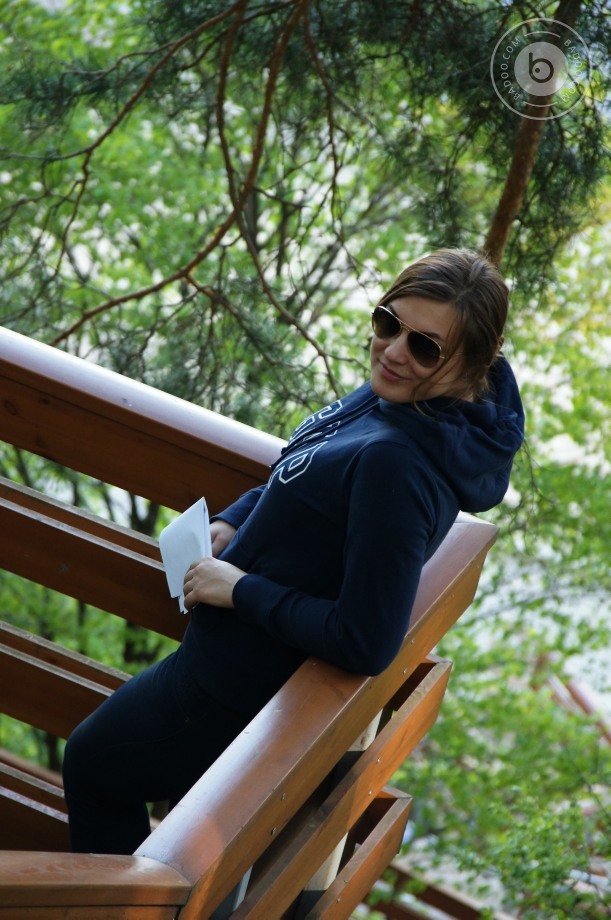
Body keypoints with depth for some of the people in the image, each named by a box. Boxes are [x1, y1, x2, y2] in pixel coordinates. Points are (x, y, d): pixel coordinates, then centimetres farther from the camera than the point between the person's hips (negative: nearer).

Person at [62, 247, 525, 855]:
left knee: (90, 765, 18)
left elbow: (366, 644, -35)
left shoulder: (396, 463, -37)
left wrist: (242, 590, -24)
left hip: (237, 686, -9)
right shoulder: (397, 396, -9)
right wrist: (231, 524, -4)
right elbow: (302, 473, 12)